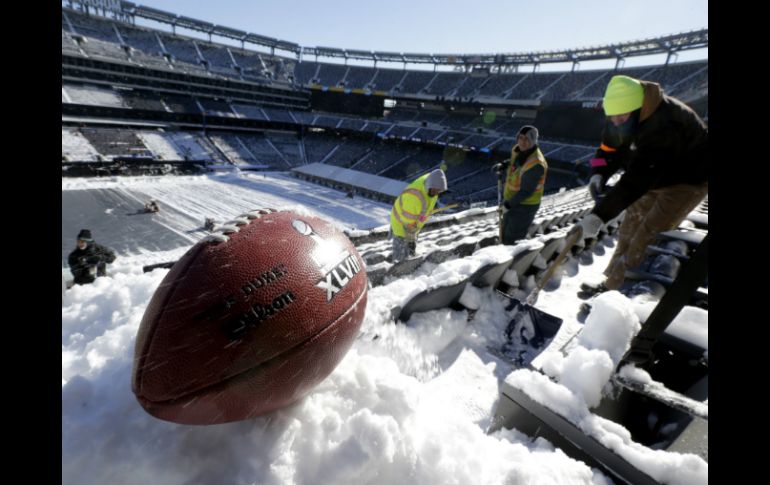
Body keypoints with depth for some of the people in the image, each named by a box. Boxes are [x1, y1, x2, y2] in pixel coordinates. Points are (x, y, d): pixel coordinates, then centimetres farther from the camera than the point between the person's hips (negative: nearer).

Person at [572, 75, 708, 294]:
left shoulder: (663, 128, -40)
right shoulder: (623, 113, -15)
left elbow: (636, 180, -46)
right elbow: (609, 148, -6)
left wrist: (598, 216, -52)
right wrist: (598, 174, -27)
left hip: (688, 180, -8)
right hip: (656, 176, 8)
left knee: (648, 235, -15)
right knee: (630, 228, 10)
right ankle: (612, 280, 22)